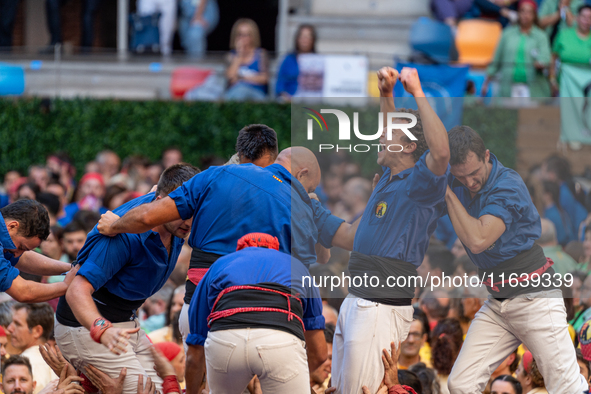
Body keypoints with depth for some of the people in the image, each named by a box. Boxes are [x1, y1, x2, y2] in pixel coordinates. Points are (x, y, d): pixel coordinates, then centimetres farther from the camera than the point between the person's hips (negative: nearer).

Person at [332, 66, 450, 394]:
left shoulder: (419, 185, -13)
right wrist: (386, 94, 17)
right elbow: (393, 133, 32)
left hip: (382, 308, -10)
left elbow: (441, 151, -34)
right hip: (356, 302, 10)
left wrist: (418, 93, -29)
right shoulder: (391, 176, 14)